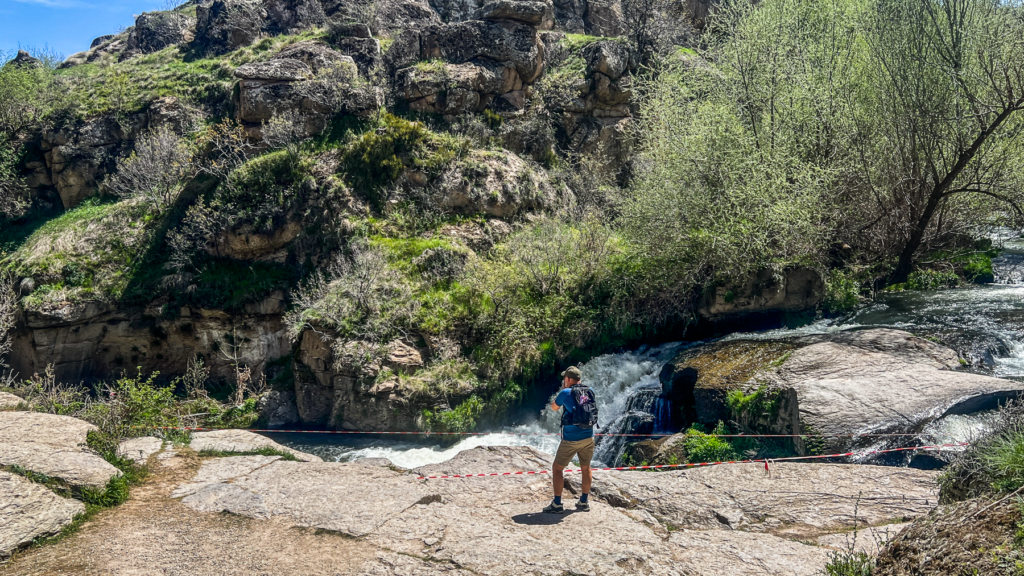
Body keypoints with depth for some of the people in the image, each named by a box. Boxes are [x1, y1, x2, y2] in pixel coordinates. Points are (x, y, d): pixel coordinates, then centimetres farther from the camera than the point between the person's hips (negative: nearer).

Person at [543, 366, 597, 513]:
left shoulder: (566, 393, -10)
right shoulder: (590, 391, 3)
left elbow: (554, 407, 8)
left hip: (571, 439, -5)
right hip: (588, 437, 5)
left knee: (557, 468, 7)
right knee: (586, 468, 20)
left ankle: (557, 504, 4)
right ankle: (584, 501, 24)